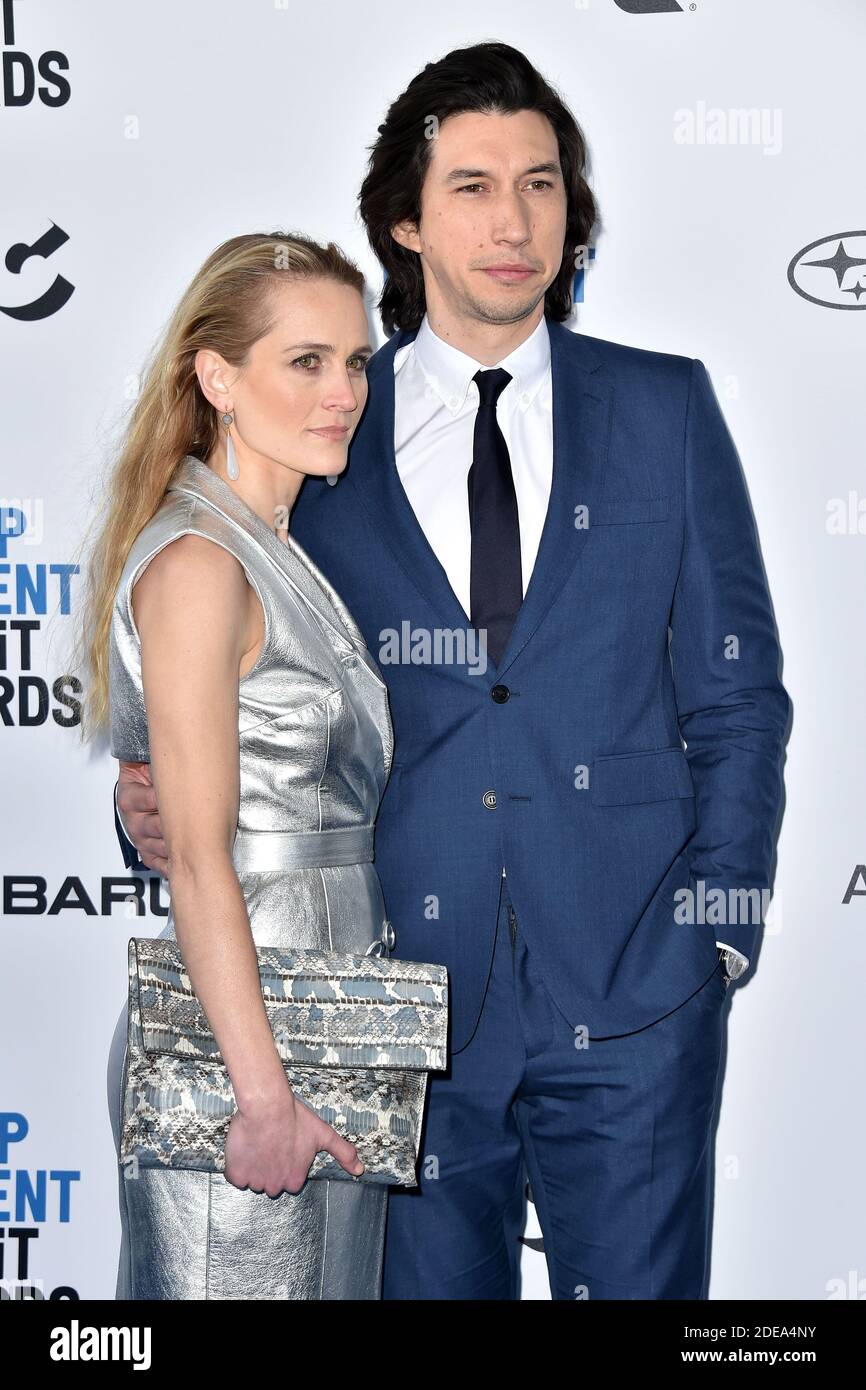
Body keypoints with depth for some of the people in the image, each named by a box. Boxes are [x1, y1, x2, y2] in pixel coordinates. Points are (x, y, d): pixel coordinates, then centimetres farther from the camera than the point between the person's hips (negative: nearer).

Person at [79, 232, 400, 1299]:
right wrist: (264, 1094, -20)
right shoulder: (197, 562, -15)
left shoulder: (279, 554, 13)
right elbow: (198, 859, -19)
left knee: (328, 1276, 16)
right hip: (237, 1035, -9)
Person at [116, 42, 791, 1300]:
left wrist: (716, 926, -1)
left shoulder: (665, 409, 6)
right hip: (406, 1000, 1)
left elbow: (737, 694, 7)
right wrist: (162, 810, -11)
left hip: (630, 999, 0)